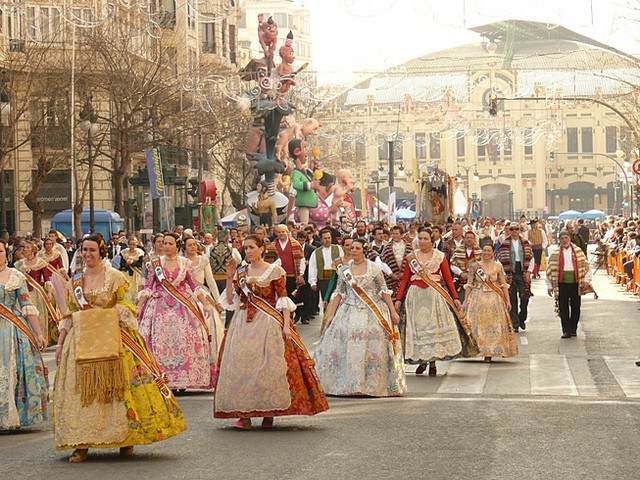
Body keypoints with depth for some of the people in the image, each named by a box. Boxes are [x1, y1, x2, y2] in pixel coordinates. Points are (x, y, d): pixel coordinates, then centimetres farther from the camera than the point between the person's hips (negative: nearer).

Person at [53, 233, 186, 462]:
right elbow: (69, 316, 14)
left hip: (112, 339, -3)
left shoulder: (115, 277, 0)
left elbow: (124, 309, 0)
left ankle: (126, 439, 4)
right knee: (80, 390, -1)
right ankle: (81, 444, 1)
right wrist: (60, 343, 9)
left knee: (117, 386, -5)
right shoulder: (75, 280, 12)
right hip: (81, 341, 4)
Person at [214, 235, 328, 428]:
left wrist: (286, 325, -13)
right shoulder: (240, 272, 11)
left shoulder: (274, 271, 0)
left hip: (268, 323, -3)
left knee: (269, 365, -6)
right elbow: (231, 301, 9)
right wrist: (230, 278, 0)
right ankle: (244, 414, -2)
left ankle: (269, 413, 2)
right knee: (241, 365, -4)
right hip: (243, 323, 4)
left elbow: (283, 299, -4)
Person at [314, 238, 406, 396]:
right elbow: (339, 293, 10)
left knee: (373, 348, -5)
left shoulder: (374, 268, 1)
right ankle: (347, 384, 4)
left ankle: (372, 385, 3)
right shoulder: (344, 269, 7)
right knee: (345, 347, -4)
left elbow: (384, 291, 2)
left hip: (372, 312, -2)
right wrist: (331, 314, 5)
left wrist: (393, 312, -2)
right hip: (349, 311, 2)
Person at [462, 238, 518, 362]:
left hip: (495, 299, 0)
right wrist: (465, 301, 3)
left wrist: (508, 301, 2)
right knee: (479, 325, -4)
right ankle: (483, 350, 3)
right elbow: (469, 285, 7)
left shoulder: (498, 266, 5)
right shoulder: (474, 266, 4)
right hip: (478, 299, 0)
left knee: (494, 326, -2)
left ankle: (489, 352, 4)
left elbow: (504, 285, 7)